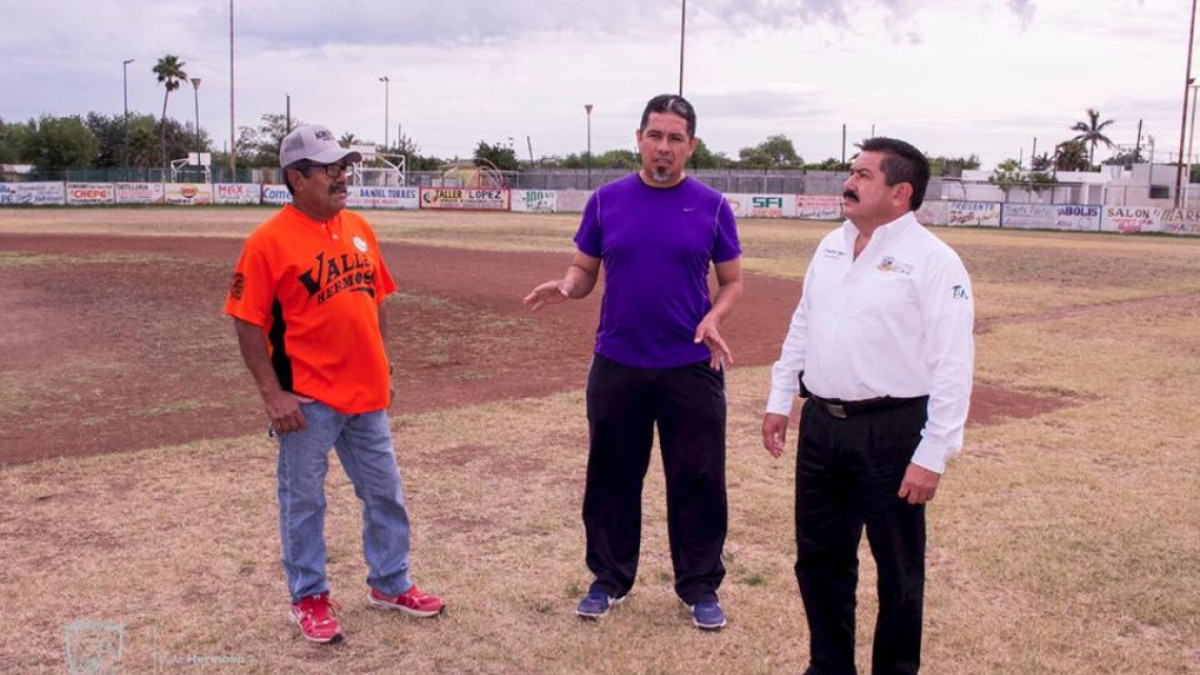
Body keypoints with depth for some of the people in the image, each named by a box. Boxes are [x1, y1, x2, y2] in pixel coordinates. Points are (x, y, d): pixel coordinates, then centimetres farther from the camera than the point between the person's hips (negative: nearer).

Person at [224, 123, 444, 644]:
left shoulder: (359, 229, 6)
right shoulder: (269, 240, -12)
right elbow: (248, 323, -12)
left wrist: (383, 366, 14)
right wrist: (272, 394, -15)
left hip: (367, 395, 6)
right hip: (307, 400, -6)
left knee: (385, 493, 16)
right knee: (303, 501, 9)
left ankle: (390, 584, 33)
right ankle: (309, 597, 26)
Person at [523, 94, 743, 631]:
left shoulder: (711, 206, 1)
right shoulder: (607, 200, 3)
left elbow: (732, 282, 5)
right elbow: (585, 270, 8)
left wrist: (713, 319, -16)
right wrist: (565, 287, -16)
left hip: (691, 368, -1)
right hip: (616, 364, 1)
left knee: (698, 481, 6)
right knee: (612, 478, 12)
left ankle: (700, 587, 21)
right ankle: (610, 579, 28)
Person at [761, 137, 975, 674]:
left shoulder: (932, 260, -13)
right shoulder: (831, 247, 9)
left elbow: (952, 365, -16)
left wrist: (932, 456, -19)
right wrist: (780, 400, 13)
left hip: (890, 431, -6)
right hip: (821, 424, 7)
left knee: (897, 569, 10)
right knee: (819, 557, 17)